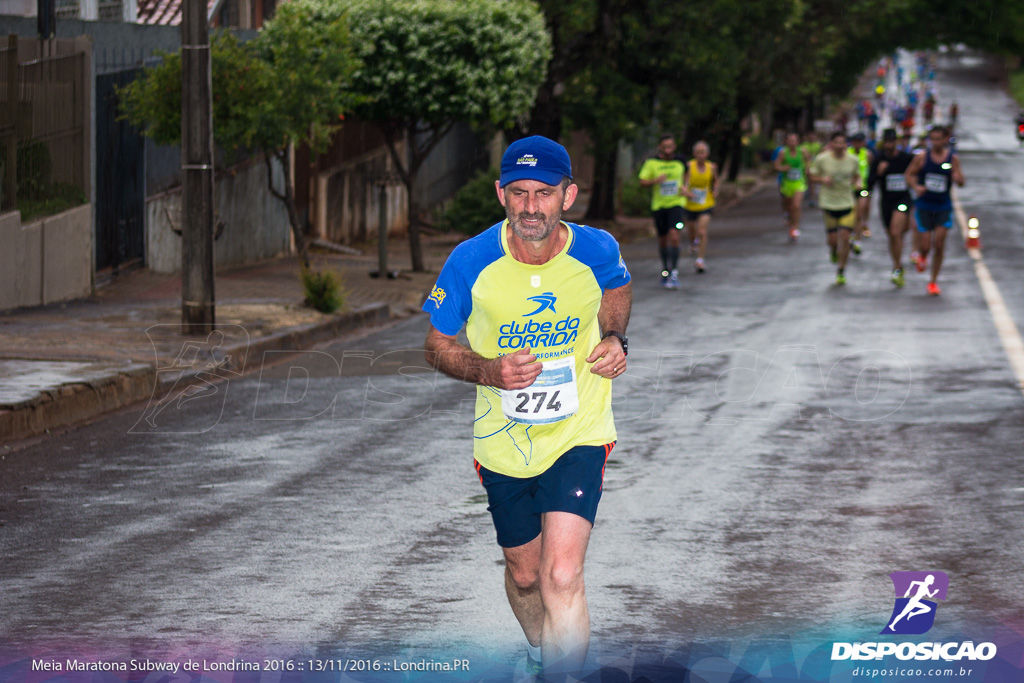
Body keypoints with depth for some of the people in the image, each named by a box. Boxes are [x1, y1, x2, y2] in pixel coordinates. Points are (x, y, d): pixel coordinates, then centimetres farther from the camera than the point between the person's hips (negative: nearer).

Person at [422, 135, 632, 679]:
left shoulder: (596, 251, -13)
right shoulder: (471, 262, -16)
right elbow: (437, 346, -3)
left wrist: (614, 339, -7)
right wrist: (489, 372, -23)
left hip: (578, 434, -2)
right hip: (504, 443, 2)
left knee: (562, 575, -20)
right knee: (524, 572, 20)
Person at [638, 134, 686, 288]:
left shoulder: (680, 162, 3)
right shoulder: (651, 163, -4)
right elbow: (642, 182, -4)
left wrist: (683, 188, 6)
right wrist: (656, 181, -21)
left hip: (676, 203, -1)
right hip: (658, 205, 1)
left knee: (674, 236, -17)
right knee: (663, 239, 10)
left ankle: (674, 273, -15)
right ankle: (665, 268, 32)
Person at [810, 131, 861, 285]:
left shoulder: (853, 160, -1)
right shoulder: (822, 159, -7)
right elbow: (813, 176, 4)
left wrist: (857, 183, -7)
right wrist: (822, 179, -17)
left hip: (847, 203, 1)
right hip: (829, 203, -1)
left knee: (845, 239, -8)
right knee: (833, 240, 0)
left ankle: (841, 272, 8)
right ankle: (833, 250, 40)